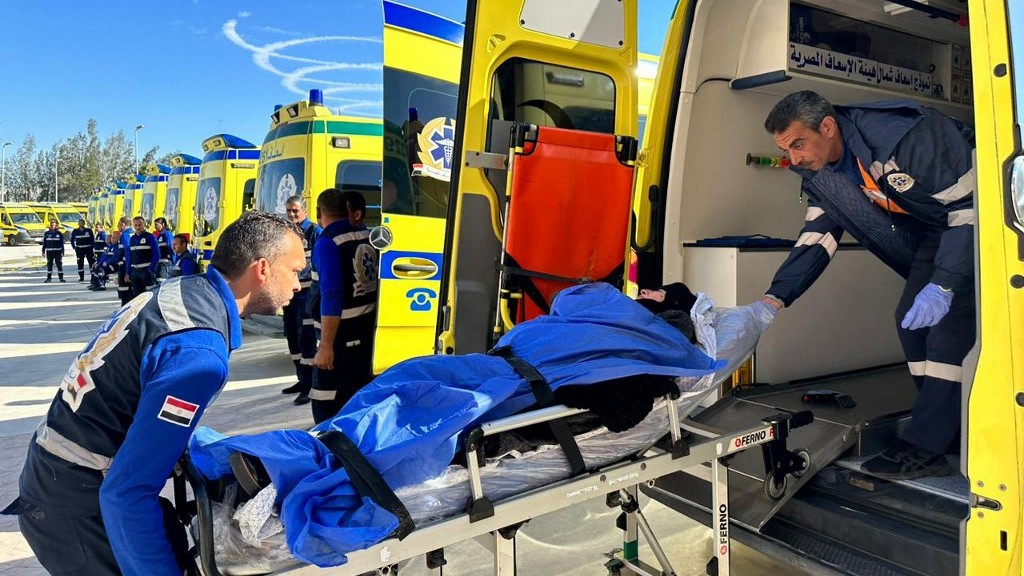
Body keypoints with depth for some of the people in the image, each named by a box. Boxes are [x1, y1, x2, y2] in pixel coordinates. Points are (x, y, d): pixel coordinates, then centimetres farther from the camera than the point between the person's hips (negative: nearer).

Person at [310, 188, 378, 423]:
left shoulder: (327, 243, -15)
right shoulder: (368, 236, 3)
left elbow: (331, 297, -21)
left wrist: (326, 346, -19)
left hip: (342, 333, -7)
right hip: (369, 328, 7)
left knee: (328, 407, 1)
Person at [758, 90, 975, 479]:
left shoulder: (906, 136, -33)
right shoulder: (819, 172, -8)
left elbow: (968, 205, -29)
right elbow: (816, 238, -7)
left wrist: (943, 285, -34)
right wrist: (775, 298, -20)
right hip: (935, 229, 8)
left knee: (949, 322, -18)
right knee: (912, 319, 3)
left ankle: (924, 448, -13)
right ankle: (946, 429, 17)